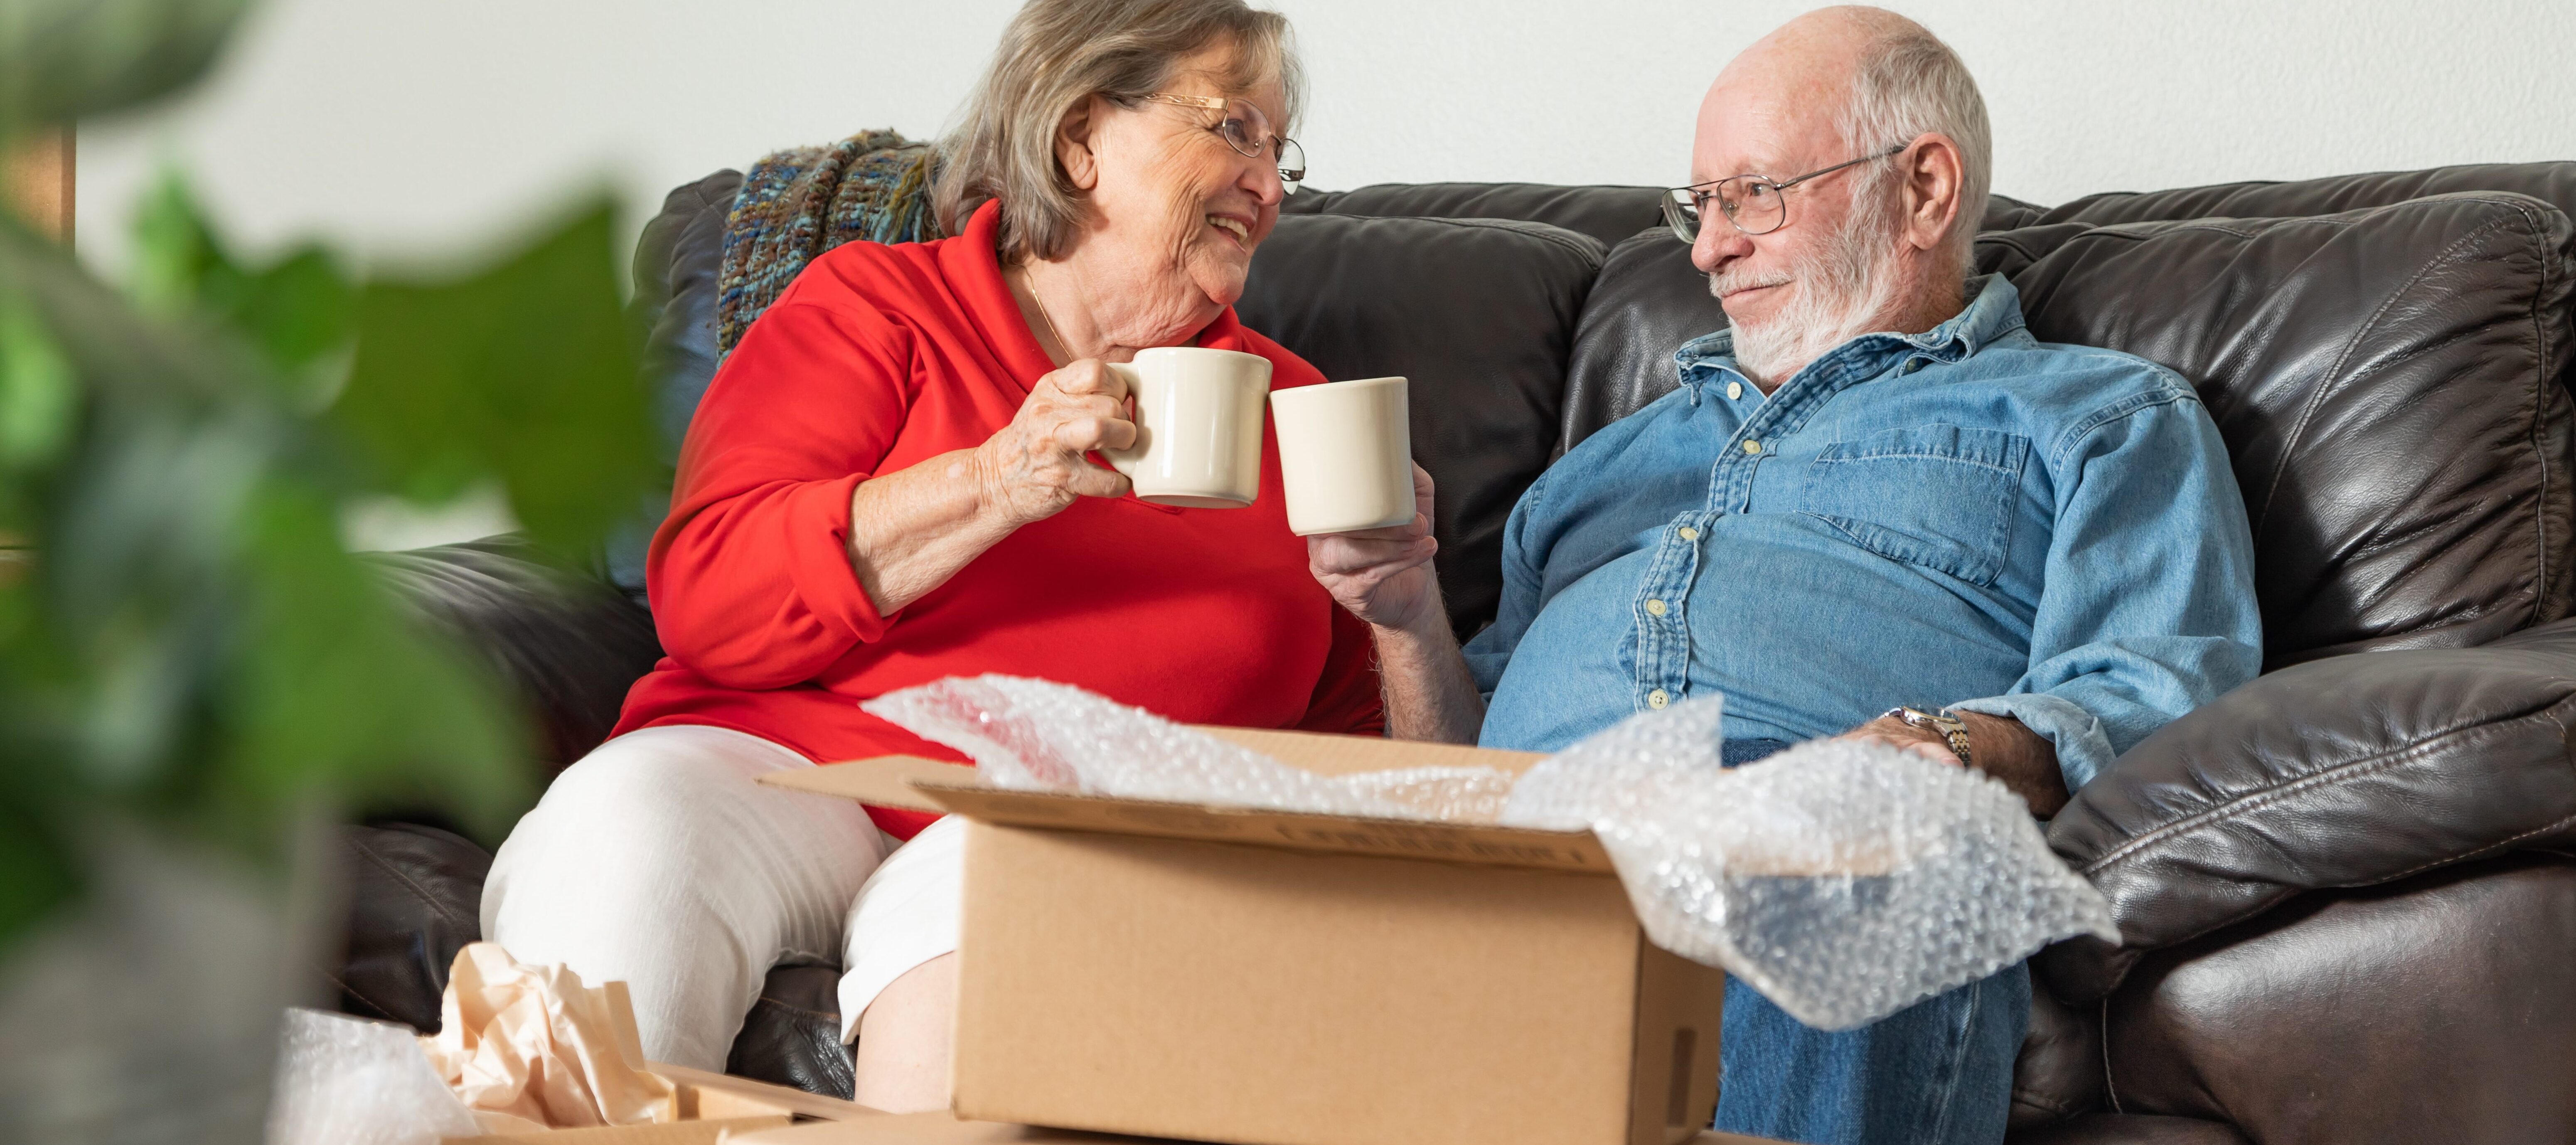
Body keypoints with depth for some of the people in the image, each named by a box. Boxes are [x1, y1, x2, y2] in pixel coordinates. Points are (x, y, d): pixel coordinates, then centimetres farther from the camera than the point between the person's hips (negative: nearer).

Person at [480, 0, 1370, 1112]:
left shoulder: (1280, 398, 22)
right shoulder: (874, 304, 13)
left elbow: (1371, 757, 24)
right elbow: (707, 596, -3)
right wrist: (993, 488, -13)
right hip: (784, 763, 0)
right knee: (622, 839, -34)